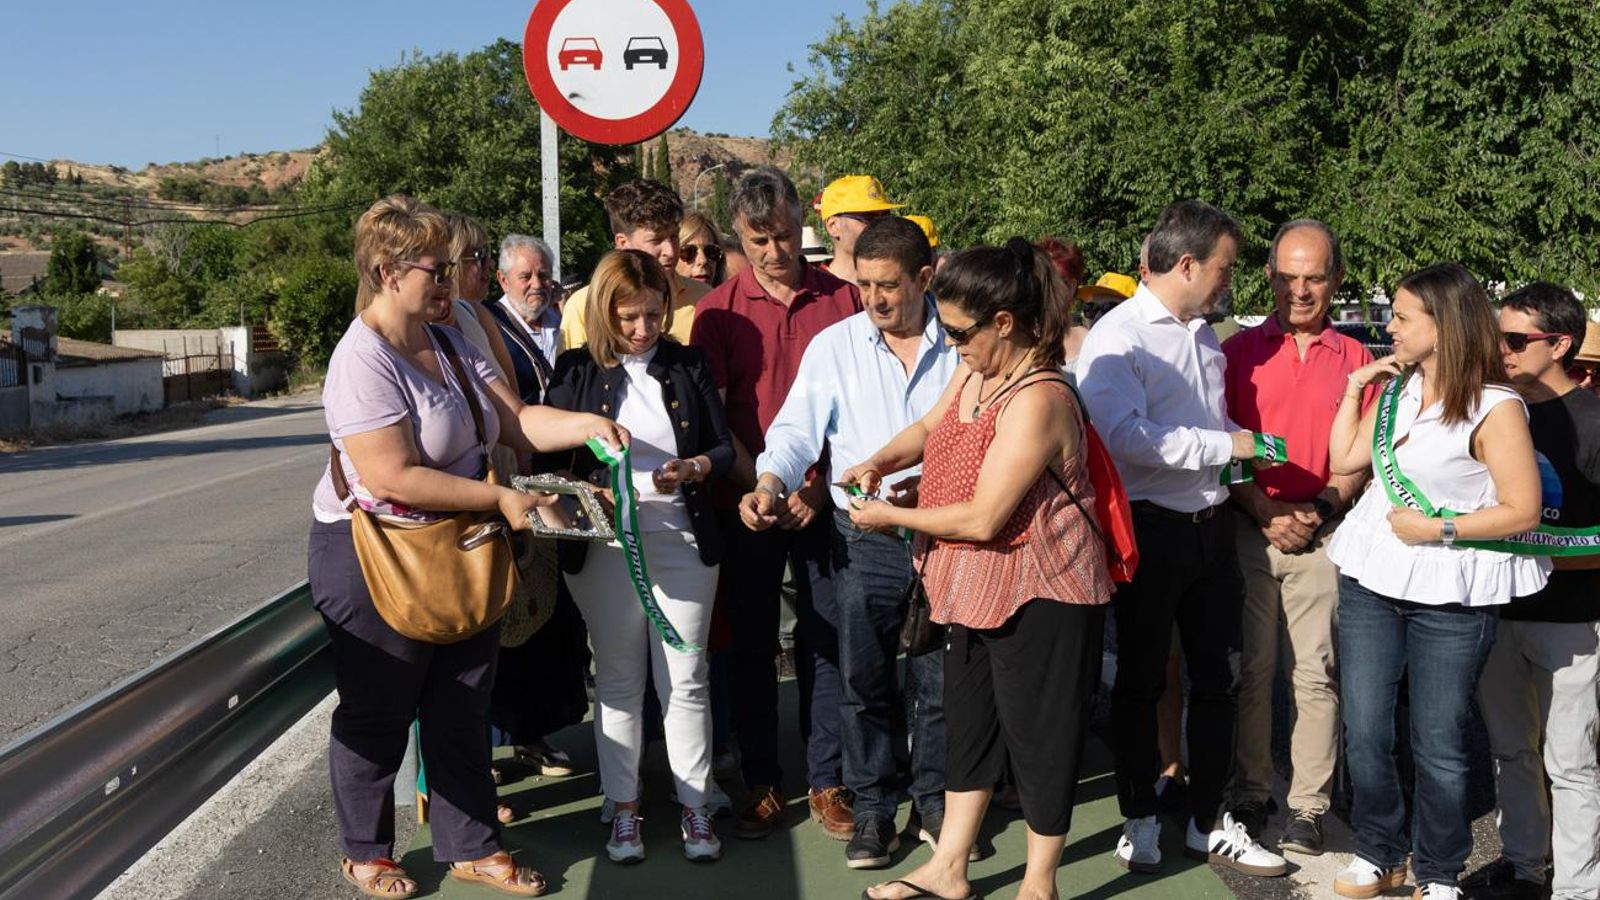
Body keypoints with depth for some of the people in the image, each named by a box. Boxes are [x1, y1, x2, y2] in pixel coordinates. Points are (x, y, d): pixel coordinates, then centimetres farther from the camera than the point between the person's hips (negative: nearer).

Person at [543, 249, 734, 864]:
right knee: (617, 679, 10)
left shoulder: (688, 365, 5)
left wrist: (693, 469, -15)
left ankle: (694, 805, 19)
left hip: (681, 542, 1)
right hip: (603, 545, 0)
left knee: (686, 679, 6)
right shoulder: (577, 370, 1)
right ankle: (624, 807, 22)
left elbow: (723, 447, 5)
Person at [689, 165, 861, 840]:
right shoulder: (719, 309, 1)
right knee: (752, 644, 8)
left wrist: (822, 483, -10)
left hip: (824, 499, 0)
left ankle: (827, 782, 18)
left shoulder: (842, 298, 1)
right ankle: (761, 782, 21)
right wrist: (764, 487, -12)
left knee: (827, 640, 6)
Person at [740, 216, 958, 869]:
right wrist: (770, 483, -24)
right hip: (865, 539, 0)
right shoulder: (834, 346, 1)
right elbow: (797, 428, -6)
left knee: (942, 680, 10)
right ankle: (872, 810, 24)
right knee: (865, 682, 9)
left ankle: (936, 804, 28)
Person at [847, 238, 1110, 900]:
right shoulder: (974, 372, 1)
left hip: (1038, 596, -9)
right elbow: (928, 428, 20)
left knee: (1038, 734, 7)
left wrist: (891, 517, -15)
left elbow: (983, 519, -27)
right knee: (969, 722, 18)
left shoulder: (1037, 401, -27)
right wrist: (881, 462, -1)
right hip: (976, 584, 9)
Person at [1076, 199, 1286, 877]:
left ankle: (1209, 822, 27)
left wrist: (1245, 443, 7)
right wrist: (1227, 445, -21)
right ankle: (1140, 820, 24)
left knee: (1217, 677, 13)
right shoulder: (1116, 337, -13)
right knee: (1141, 680, 8)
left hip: (1210, 528, 7)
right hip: (1150, 529, -7)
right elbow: (1127, 436, -26)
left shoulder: (1204, 335, 14)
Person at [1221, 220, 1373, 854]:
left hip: (1324, 534, 0)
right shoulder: (1239, 351, 5)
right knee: (1250, 670, 6)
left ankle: (1308, 806, 13)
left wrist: (1321, 507, -11)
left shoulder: (1355, 358, 8)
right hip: (1248, 531, 0)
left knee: (1317, 674, 3)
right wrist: (1266, 514, -9)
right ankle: (1249, 795, 18)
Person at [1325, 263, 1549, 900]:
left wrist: (1439, 530, -16)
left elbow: (1523, 511, -12)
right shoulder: (1396, 387, 9)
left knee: (1438, 744, 5)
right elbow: (1344, 460, 11)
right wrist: (1354, 389, 5)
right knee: (1363, 732, 10)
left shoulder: (1495, 407, -12)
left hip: (1451, 596, -6)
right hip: (1372, 579, 6)